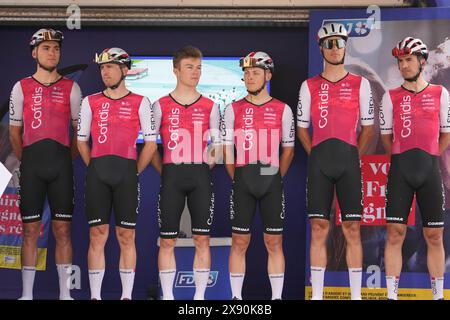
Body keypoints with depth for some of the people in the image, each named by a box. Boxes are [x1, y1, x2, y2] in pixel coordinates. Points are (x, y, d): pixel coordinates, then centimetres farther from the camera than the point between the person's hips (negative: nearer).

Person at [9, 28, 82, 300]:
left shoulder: (71, 88, 7)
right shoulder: (21, 88, 8)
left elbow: (79, 131, 10)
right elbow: (15, 132, 12)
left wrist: (67, 159, 4)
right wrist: (27, 161, 7)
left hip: (62, 165, 0)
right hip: (31, 166, 0)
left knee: (63, 230, 1)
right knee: (31, 230, 1)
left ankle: (65, 293, 7)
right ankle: (27, 293, 6)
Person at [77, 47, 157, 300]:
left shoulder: (140, 103, 5)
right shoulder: (90, 102, 10)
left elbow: (151, 143, 6)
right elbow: (82, 141, 15)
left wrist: (134, 173, 3)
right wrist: (96, 169, 8)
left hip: (127, 172, -1)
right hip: (97, 173, 1)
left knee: (127, 236, 1)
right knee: (97, 235, 0)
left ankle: (127, 295, 7)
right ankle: (95, 295, 5)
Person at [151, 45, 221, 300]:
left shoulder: (210, 107, 7)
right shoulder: (161, 106, 4)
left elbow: (217, 144, 13)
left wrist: (205, 168, 2)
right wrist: (164, 172, -1)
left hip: (201, 176, 1)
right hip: (171, 177, -1)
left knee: (202, 239, 1)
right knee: (167, 241, 1)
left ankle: (200, 296, 10)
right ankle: (168, 296, 10)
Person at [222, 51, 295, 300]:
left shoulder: (282, 110, 5)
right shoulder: (233, 110, 6)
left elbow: (288, 149, 9)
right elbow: (227, 149, 8)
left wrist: (276, 178, 6)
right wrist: (237, 179, 6)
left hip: (272, 183, 0)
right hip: (242, 182, 0)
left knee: (274, 243, 3)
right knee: (239, 242, 3)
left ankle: (277, 296, 10)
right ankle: (236, 296, 10)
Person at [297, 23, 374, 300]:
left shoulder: (360, 84, 8)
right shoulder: (309, 86, 9)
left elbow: (368, 127, 10)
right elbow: (302, 128, 13)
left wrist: (354, 156, 3)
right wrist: (316, 155, 5)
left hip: (349, 160, 0)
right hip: (319, 162, 1)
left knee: (352, 229, -1)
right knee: (319, 228, 1)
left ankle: (356, 294, 6)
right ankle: (317, 294, 7)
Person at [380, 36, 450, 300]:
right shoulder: (391, 97, 6)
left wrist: (428, 159, 10)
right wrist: (404, 159, 10)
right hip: (400, 169, 0)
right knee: (395, 233, -3)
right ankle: (392, 295, 2)